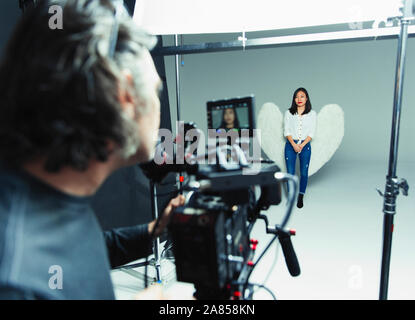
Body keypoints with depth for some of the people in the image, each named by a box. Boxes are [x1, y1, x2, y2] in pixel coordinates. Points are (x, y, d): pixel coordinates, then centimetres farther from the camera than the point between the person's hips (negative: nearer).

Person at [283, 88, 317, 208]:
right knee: (290, 173, 0)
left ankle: (301, 197, 18)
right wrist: (294, 144, -14)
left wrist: (302, 145, -12)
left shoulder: (312, 114, 5)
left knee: (304, 173, 3)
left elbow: (312, 133, 0)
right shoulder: (288, 113, 5)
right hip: (291, 145, 0)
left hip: (305, 145, 0)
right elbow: (286, 131, 0)